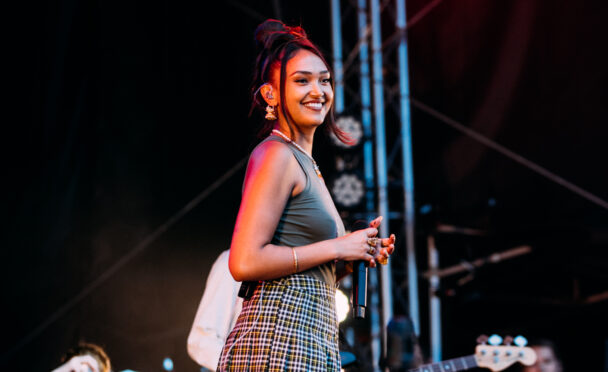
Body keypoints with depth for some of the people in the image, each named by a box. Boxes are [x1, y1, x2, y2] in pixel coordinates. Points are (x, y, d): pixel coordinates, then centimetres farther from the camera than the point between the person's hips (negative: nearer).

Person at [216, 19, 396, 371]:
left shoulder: (304, 163, 21)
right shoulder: (275, 155, -7)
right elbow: (245, 262, -18)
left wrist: (358, 256, 8)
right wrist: (337, 249, -10)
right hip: (279, 342, -9)